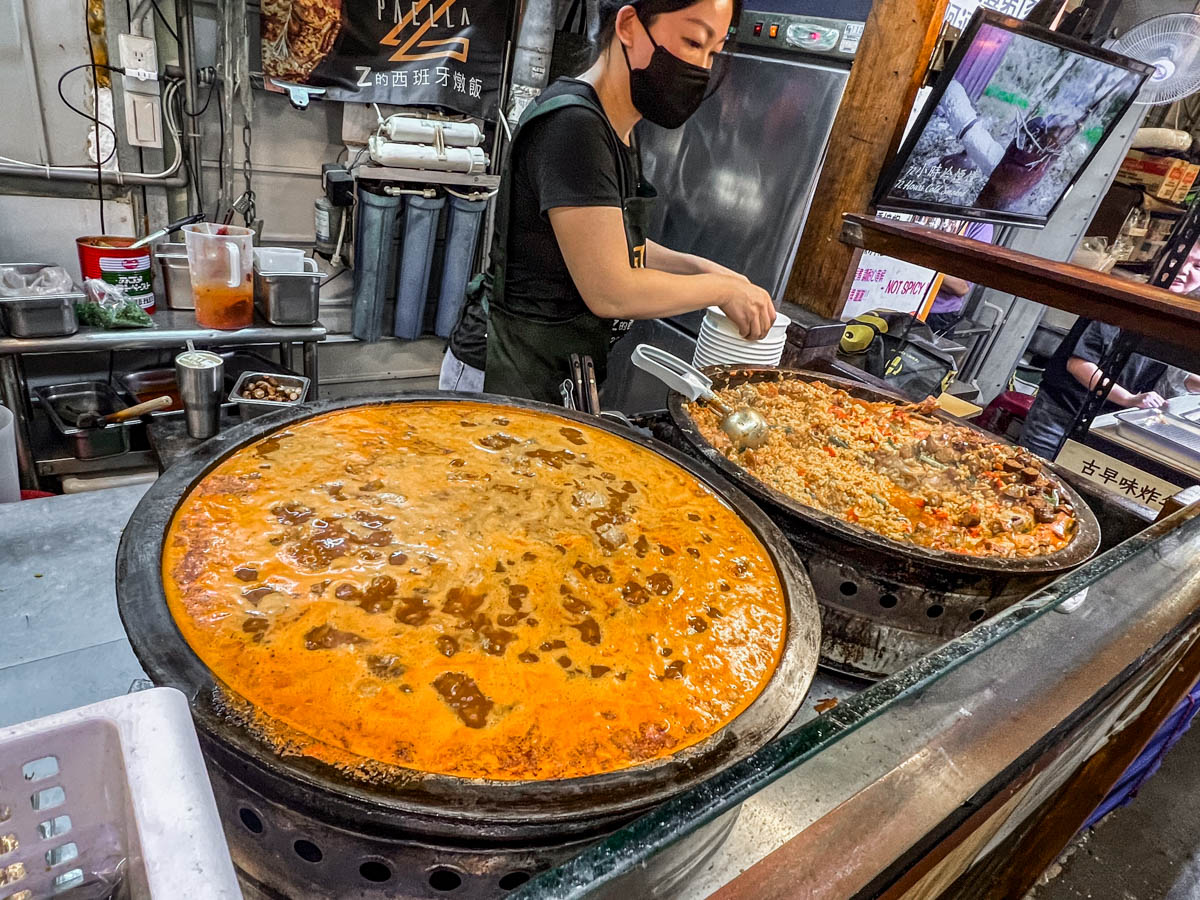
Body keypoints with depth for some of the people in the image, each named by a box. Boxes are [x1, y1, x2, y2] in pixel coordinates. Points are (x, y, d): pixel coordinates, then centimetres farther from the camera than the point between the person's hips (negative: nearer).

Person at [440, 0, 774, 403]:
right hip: (517, 376, -9)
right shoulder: (572, 124, -22)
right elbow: (610, 292, -25)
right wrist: (724, 289, -12)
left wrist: (697, 266, 3)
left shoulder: (616, 129, 9)